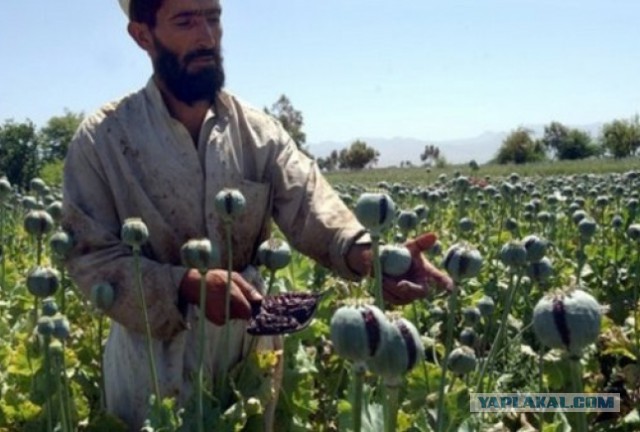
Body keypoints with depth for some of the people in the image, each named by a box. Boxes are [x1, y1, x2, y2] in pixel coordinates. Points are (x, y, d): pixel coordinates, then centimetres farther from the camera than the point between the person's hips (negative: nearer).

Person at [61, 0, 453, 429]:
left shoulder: (258, 130, -3)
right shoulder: (102, 139, -10)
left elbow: (310, 205, -16)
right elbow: (90, 257, -12)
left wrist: (373, 256, -38)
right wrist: (186, 285, -28)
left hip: (252, 355, 3)